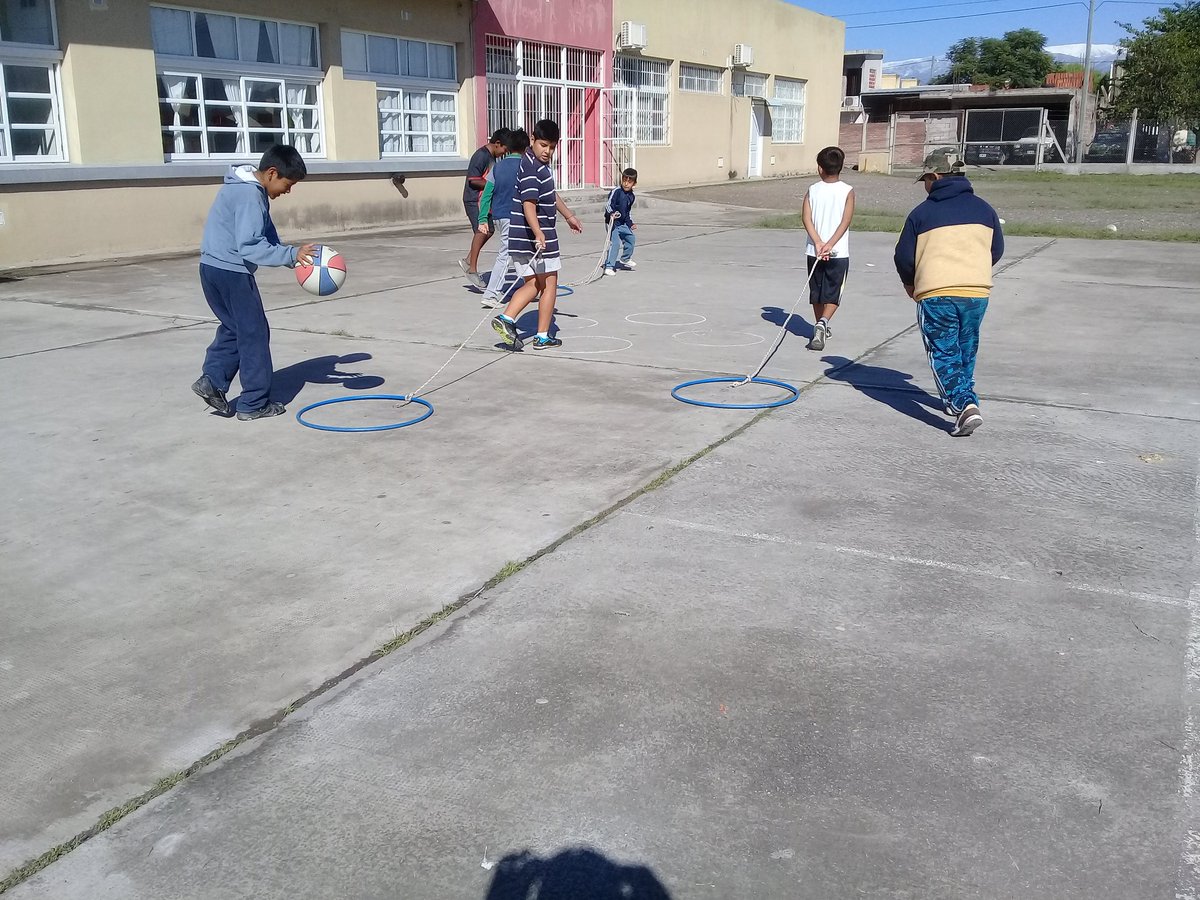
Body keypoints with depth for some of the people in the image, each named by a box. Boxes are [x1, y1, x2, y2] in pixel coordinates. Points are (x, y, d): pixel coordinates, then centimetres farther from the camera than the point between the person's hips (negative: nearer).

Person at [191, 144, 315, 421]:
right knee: (254, 333, 1)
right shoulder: (250, 195, -20)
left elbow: (266, 236, 13)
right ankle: (254, 403, 7)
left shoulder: (249, 188, 12)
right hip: (231, 271, -10)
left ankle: (212, 380, 12)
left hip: (216, 268, 10)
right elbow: (250, 247, -26)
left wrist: (294, 256, 2)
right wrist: (292, 254, -26)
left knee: (234, 328, 20)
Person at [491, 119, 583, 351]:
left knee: (533, 284, 13)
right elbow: (528, 203, -29)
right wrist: (538, 233, -41)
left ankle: (506, 319, -4)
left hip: (519, 237, 9)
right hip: (536, 235, -9)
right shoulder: (530, 167, -17)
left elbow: (551, 195, 33)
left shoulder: (542, 163, 16)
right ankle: (542, 337, 9)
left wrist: (569, 216, 44)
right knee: (549, 284, 3)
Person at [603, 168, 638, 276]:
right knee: (615, 243, -18)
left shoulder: (632, 196, 8)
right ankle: (609, 267, -13)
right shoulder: (616, 191, -15)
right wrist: (611, 213, -39)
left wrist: (631, 223, 17)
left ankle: (625, 259, 41)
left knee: (631, 238, 18)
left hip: (623, 224, 8)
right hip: (612, 222, -8)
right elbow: (608, 205, -21)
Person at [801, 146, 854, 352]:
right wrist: (830, 244, -15)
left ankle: (820, 328, 28)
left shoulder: (812, 190, 2)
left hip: (815, 251, 2)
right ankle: (823, 323, -23)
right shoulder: (847, 191, -2)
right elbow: (845, 221, -12)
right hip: (839, 252, -2)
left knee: (817, 292, 16)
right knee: (833, 295, 2)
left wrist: (818, 243, -13)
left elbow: (807, 219, -8)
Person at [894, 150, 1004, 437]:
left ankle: (964, 405, -16)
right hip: (977, 291, 4)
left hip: (935, 293, -4)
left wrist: (910, 284, 21)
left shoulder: (922, 212, -2)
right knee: (966, 350, 20)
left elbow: (904, 257, 1)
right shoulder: (983, 208, 10)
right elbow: (997, 250, 17)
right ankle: (961, 398, 34)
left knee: (943, 352, 1)